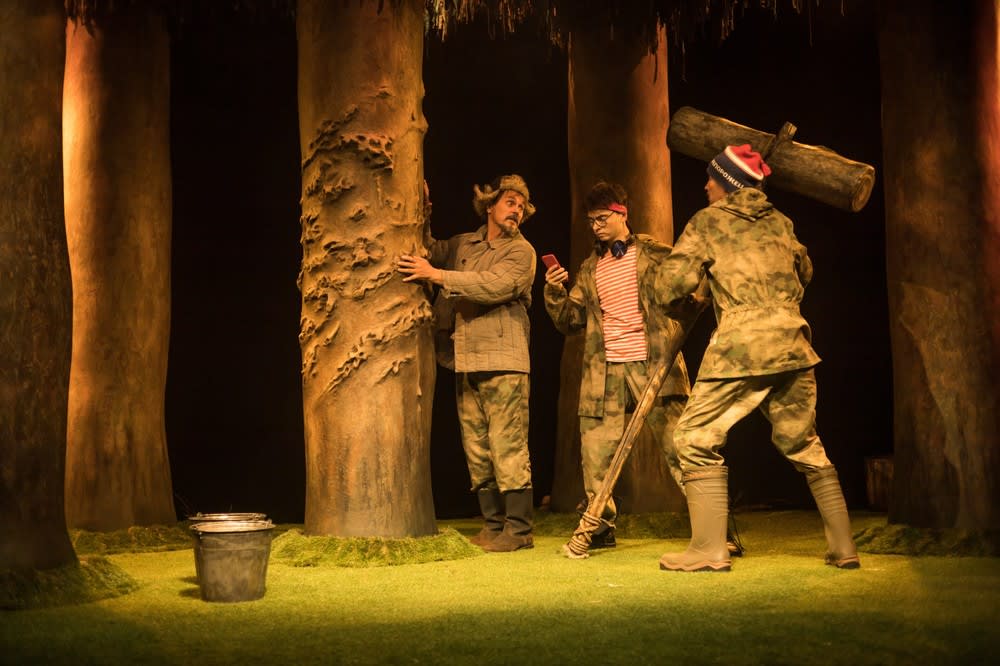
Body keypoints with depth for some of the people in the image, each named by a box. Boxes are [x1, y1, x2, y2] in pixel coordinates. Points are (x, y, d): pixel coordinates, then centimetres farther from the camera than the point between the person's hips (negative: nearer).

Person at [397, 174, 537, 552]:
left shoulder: (521, 251, 0)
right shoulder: (463, 244, 18)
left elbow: (495, 285, -17)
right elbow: (426, 250, 30)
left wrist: (437, 275, -17)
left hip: (503, 362, -6)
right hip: (466, 364, 6)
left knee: (508, 449, -8)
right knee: (476, 450, 7)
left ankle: (518, 529, -4)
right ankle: (493, 525, 15)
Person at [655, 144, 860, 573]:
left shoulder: (708, 221, 4)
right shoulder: (779, 222, 18)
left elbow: (672, 284, -3)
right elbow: (805, 272, 31)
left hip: (740, 345, -5)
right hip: (792, 343, 6)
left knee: (696, 438, 4)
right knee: (803, 443, 17)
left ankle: (709, 549, -3)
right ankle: (844, 548, 16)